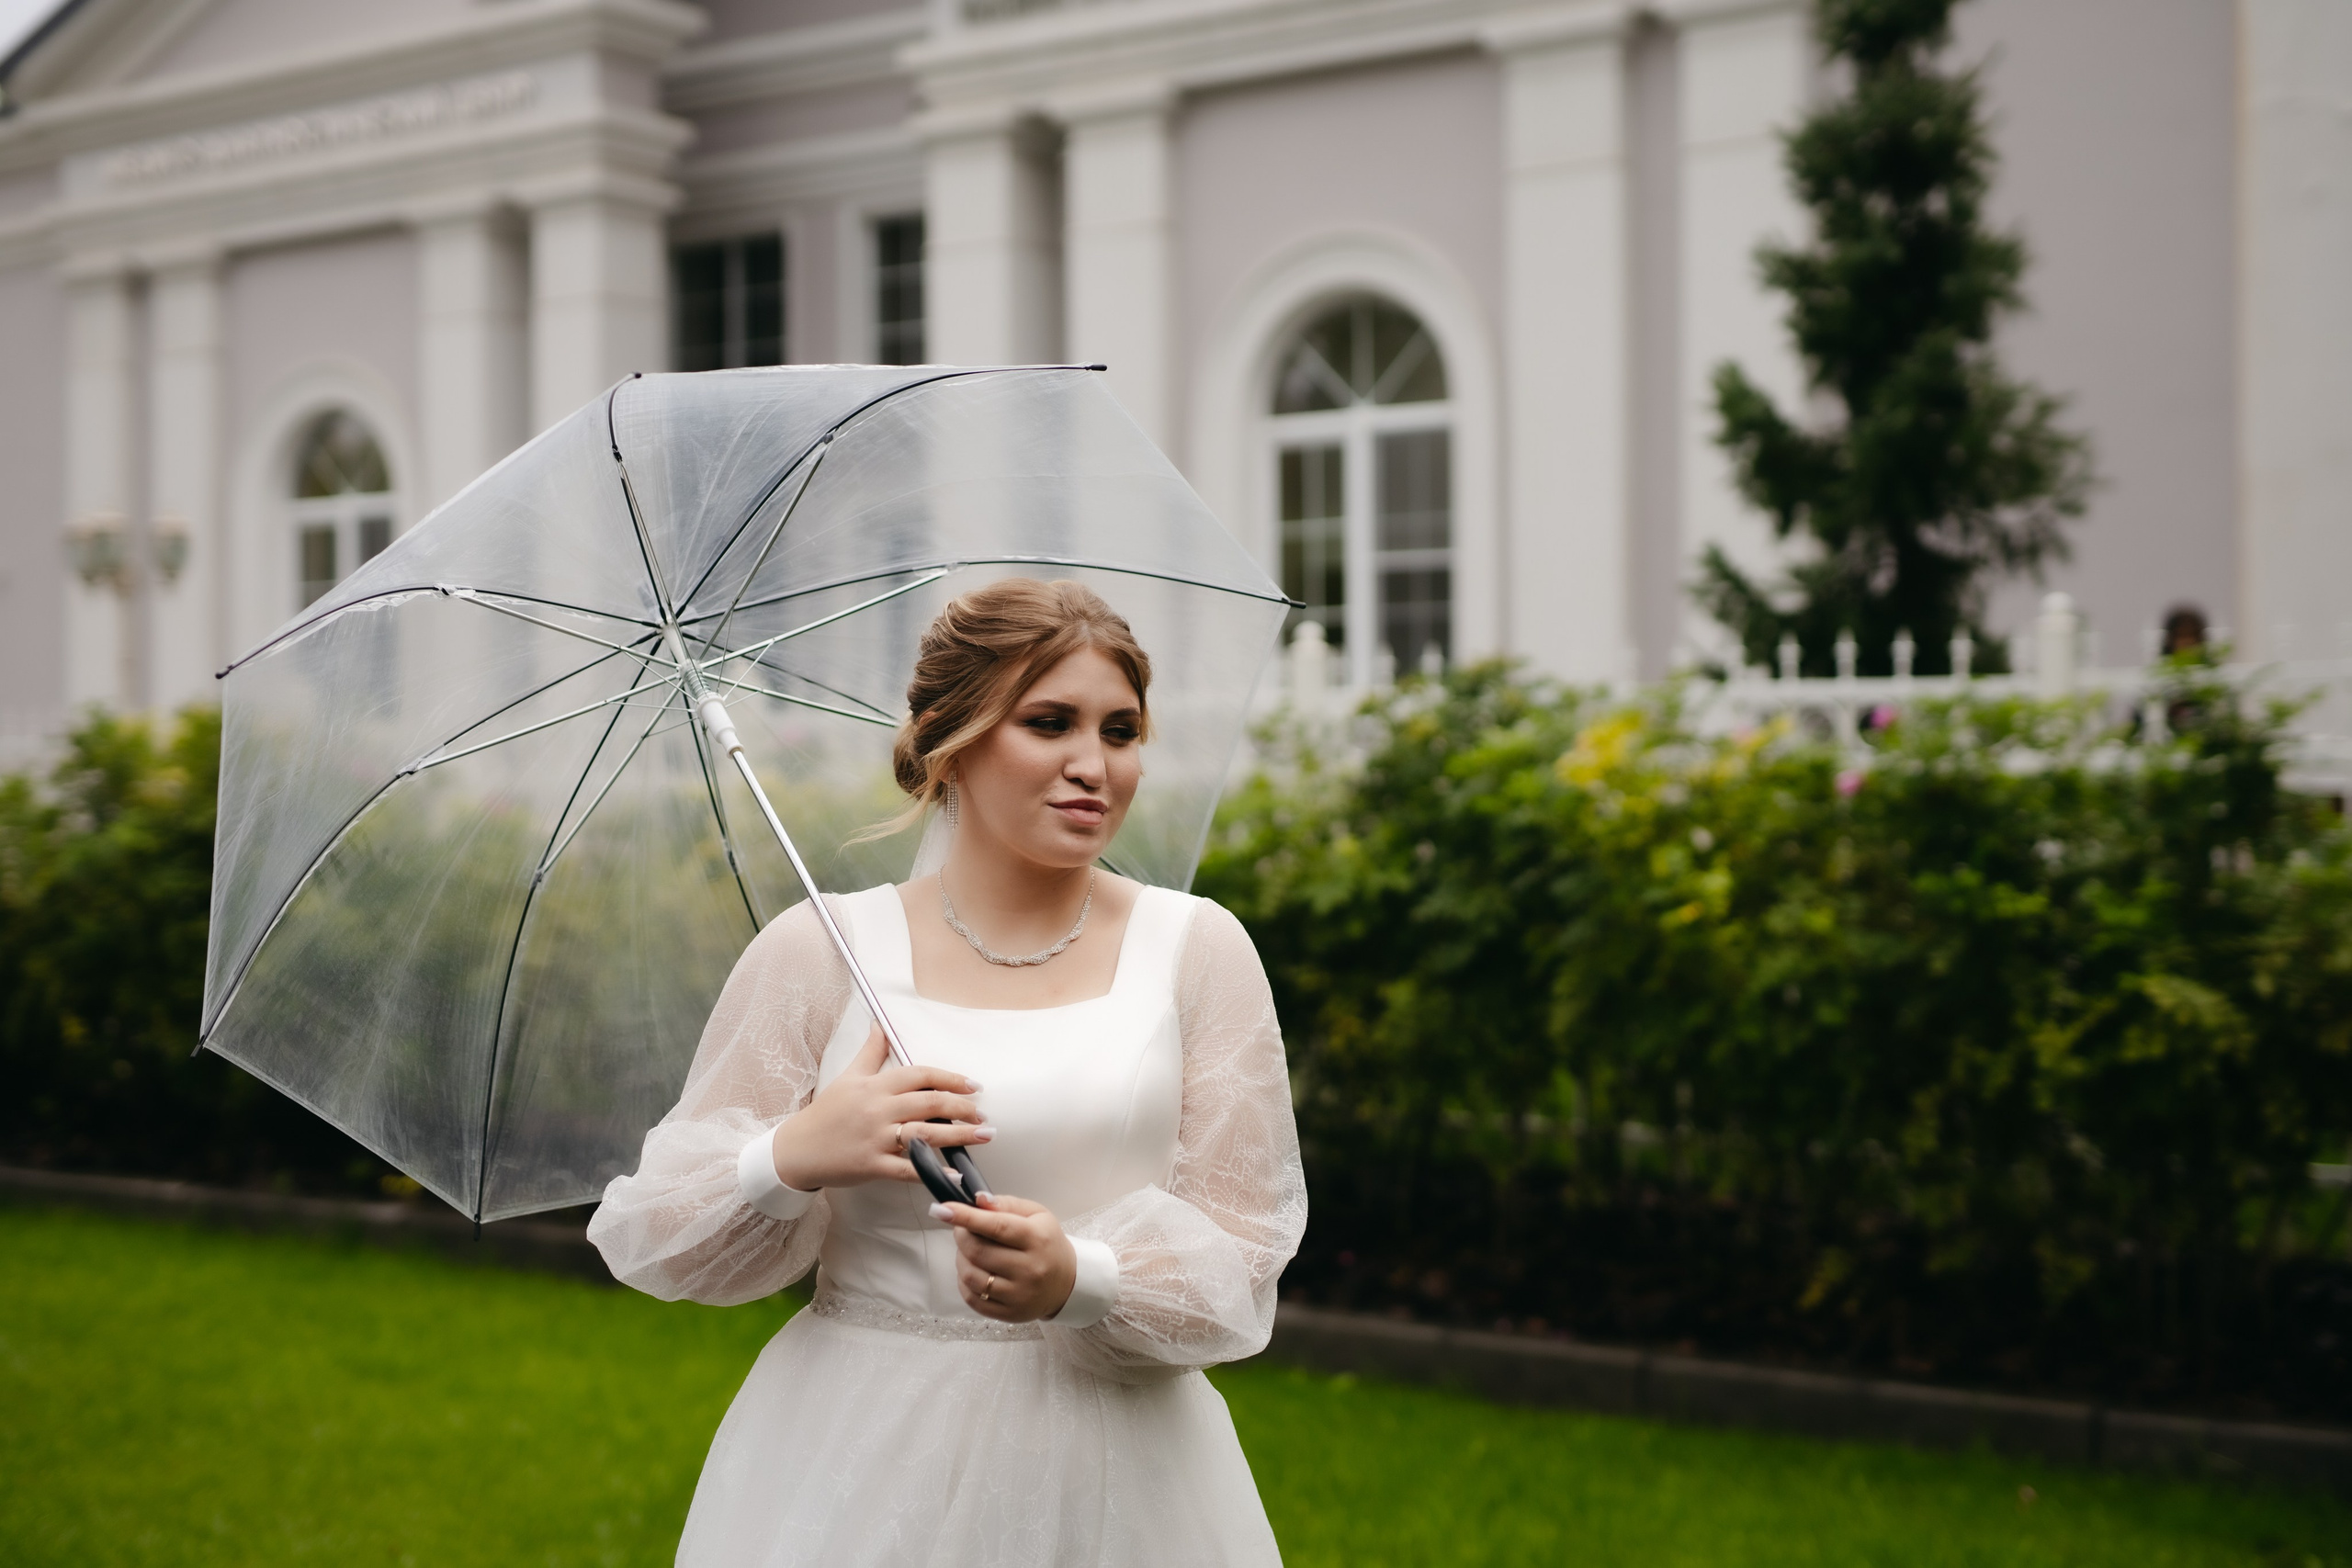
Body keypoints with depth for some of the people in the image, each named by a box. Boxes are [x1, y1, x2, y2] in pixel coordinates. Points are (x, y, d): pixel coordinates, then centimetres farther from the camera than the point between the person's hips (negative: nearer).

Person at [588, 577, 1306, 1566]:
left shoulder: (1197, 949, -1)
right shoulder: (817, 952, -3)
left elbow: (1242, 1257, -3)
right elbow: (652, 1246, -1)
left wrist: (1081, 1280, -22)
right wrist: (794, 1158, -19)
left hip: (1117, 1472, 1)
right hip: (862, 1460, 0)